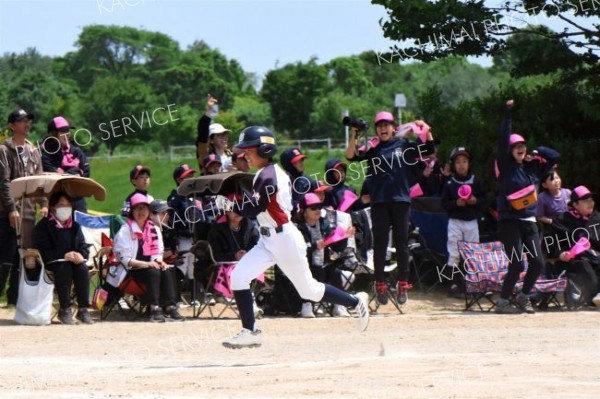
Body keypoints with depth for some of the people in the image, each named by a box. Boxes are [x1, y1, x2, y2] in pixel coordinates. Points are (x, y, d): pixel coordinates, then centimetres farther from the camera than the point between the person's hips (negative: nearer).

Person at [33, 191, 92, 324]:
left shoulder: (75, 226, 18)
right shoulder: (43, 226, 1)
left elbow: (84, 247, 11)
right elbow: (42, 251, -11)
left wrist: (80, 255, -16)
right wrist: (64, 255, -23)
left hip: (75, 260, 4)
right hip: (53, 262, -4)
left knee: (83, 268, -30)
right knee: (64, 268, -37)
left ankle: (83, 309, -30)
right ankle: (64, 310, -35)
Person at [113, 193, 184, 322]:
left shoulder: (154, 230, 16)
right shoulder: (125, 231, -2)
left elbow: (158, 253, 16)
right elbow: (125, 259, -9)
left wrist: (160, 262, -10)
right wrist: (147, 264, -20)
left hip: (151, 265, 5)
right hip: (132, 270, -5)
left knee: (168, 270, -26)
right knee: (153, 272, -33)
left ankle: (170, 307, -36)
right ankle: (154, 309, -42)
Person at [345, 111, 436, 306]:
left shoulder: (404, 145, 7)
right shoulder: (372, 149, 7)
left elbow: (429, 149, 3)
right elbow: (351, 156, -4)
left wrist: (426, 130, -8)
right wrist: (354, 136, -17)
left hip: (400, 200, 0)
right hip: (379, 202, 0)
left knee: (401, 243, 4)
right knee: (380, 244, 1)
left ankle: (403, 284, 9)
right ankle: (380, 284, 5)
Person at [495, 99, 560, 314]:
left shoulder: (533, 167, 12)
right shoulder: (506, 166, -3)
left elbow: (554, 156, 18)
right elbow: (503, 140, -13)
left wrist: (536, 152, 4)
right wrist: (508, 114, -17)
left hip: (529, 221, 6)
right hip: (510, 221, -6)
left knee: (537, 263, 2)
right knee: (517, 264, -11)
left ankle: (523, 297, 21)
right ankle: (503, 302, 1)